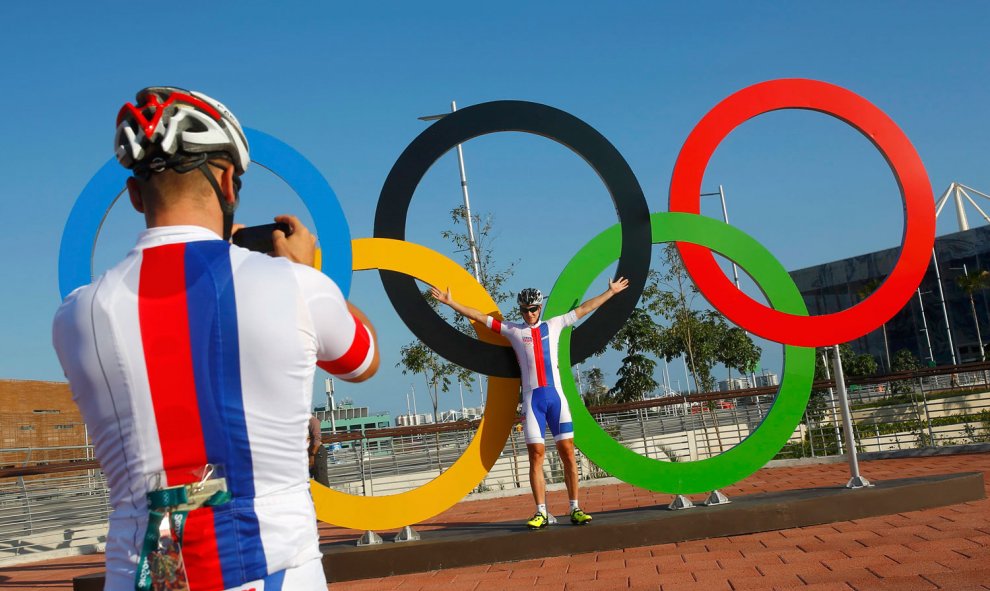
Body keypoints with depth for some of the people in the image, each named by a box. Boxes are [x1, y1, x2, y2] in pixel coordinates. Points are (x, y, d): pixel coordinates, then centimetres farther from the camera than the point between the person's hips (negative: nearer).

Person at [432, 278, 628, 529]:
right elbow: (479, 316, 12)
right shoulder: (513, 330, 12)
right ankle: (541, 512, -1)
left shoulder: (554, 325, 15)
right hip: (532, 397, -1)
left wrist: (611, 291, 23)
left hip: (555, 394, 1)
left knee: (567, 451, -2)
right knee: (536, 453, -4)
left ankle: (575, 509, 3)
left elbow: (584, 308, 20)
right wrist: (450, 302, 9)